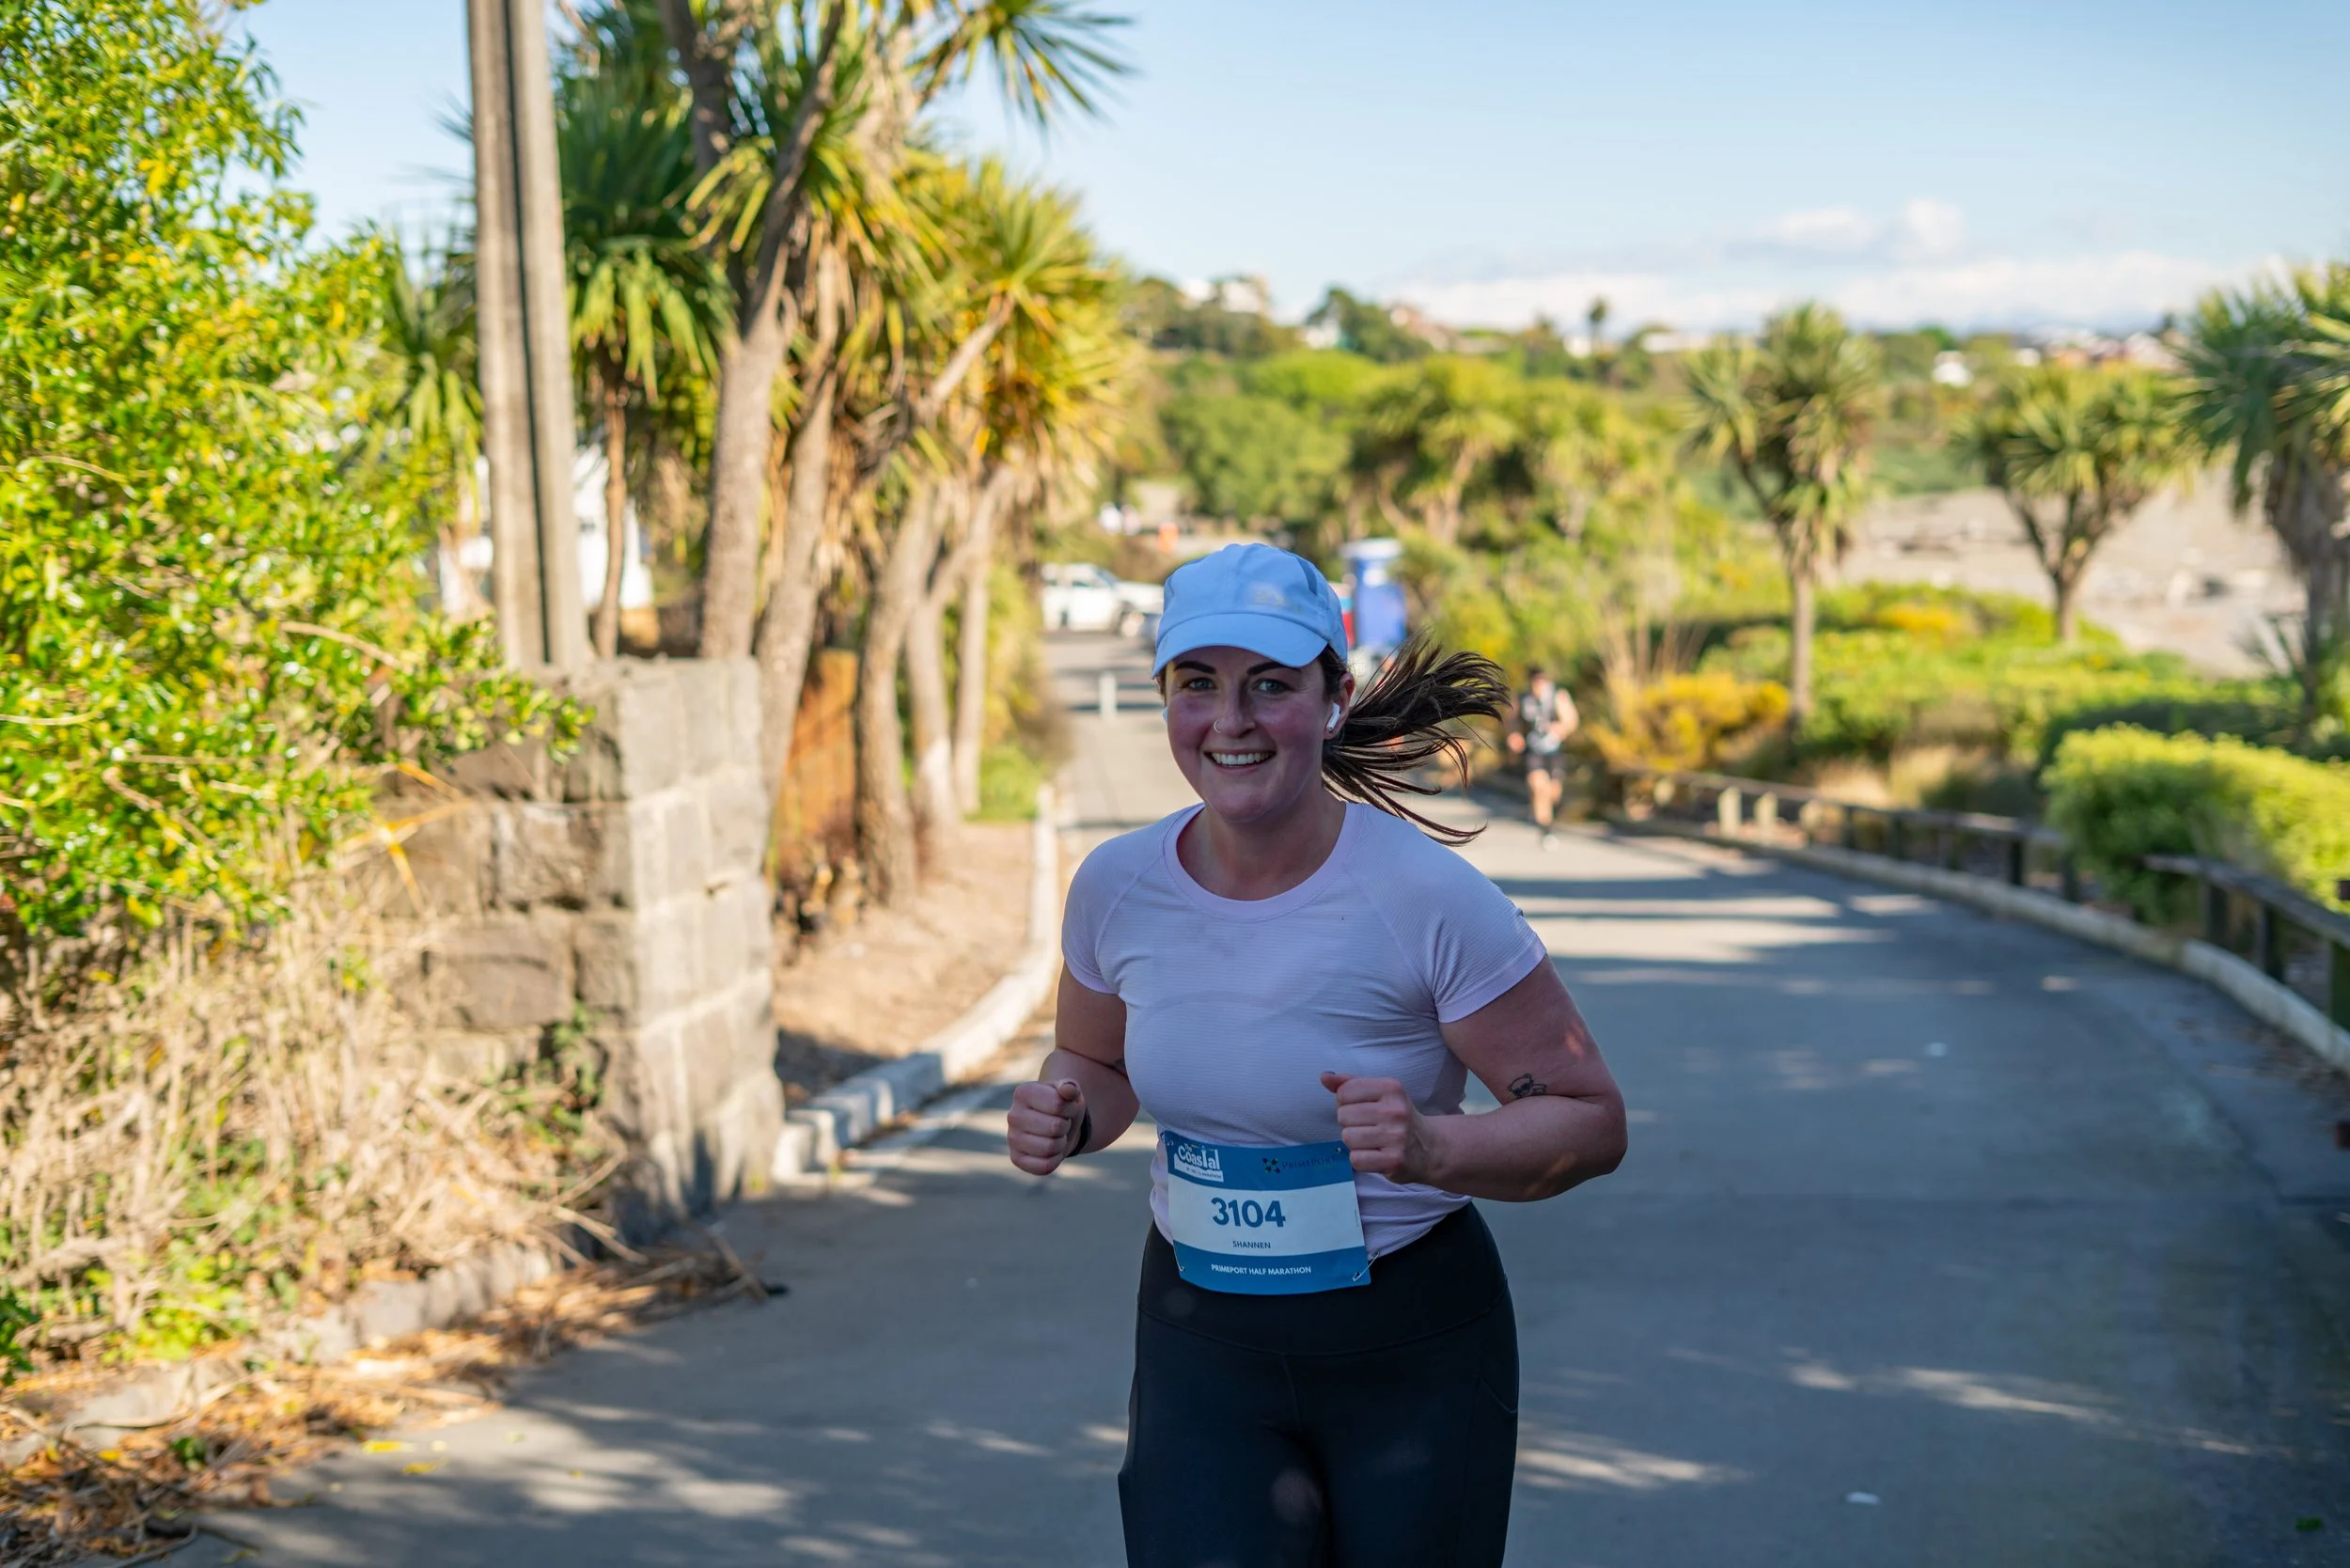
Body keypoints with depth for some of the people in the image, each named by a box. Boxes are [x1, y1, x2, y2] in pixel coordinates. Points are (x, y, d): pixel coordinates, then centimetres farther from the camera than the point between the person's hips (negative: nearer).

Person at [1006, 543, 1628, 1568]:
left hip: (1414, 1349, -2)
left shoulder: (1427, 898, -18)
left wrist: (1434, 1147, -30)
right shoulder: (1118, 887, -5)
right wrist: (1062, 1118, -9)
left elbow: (1590, 1118, -12)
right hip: (1203, 1341, 3)